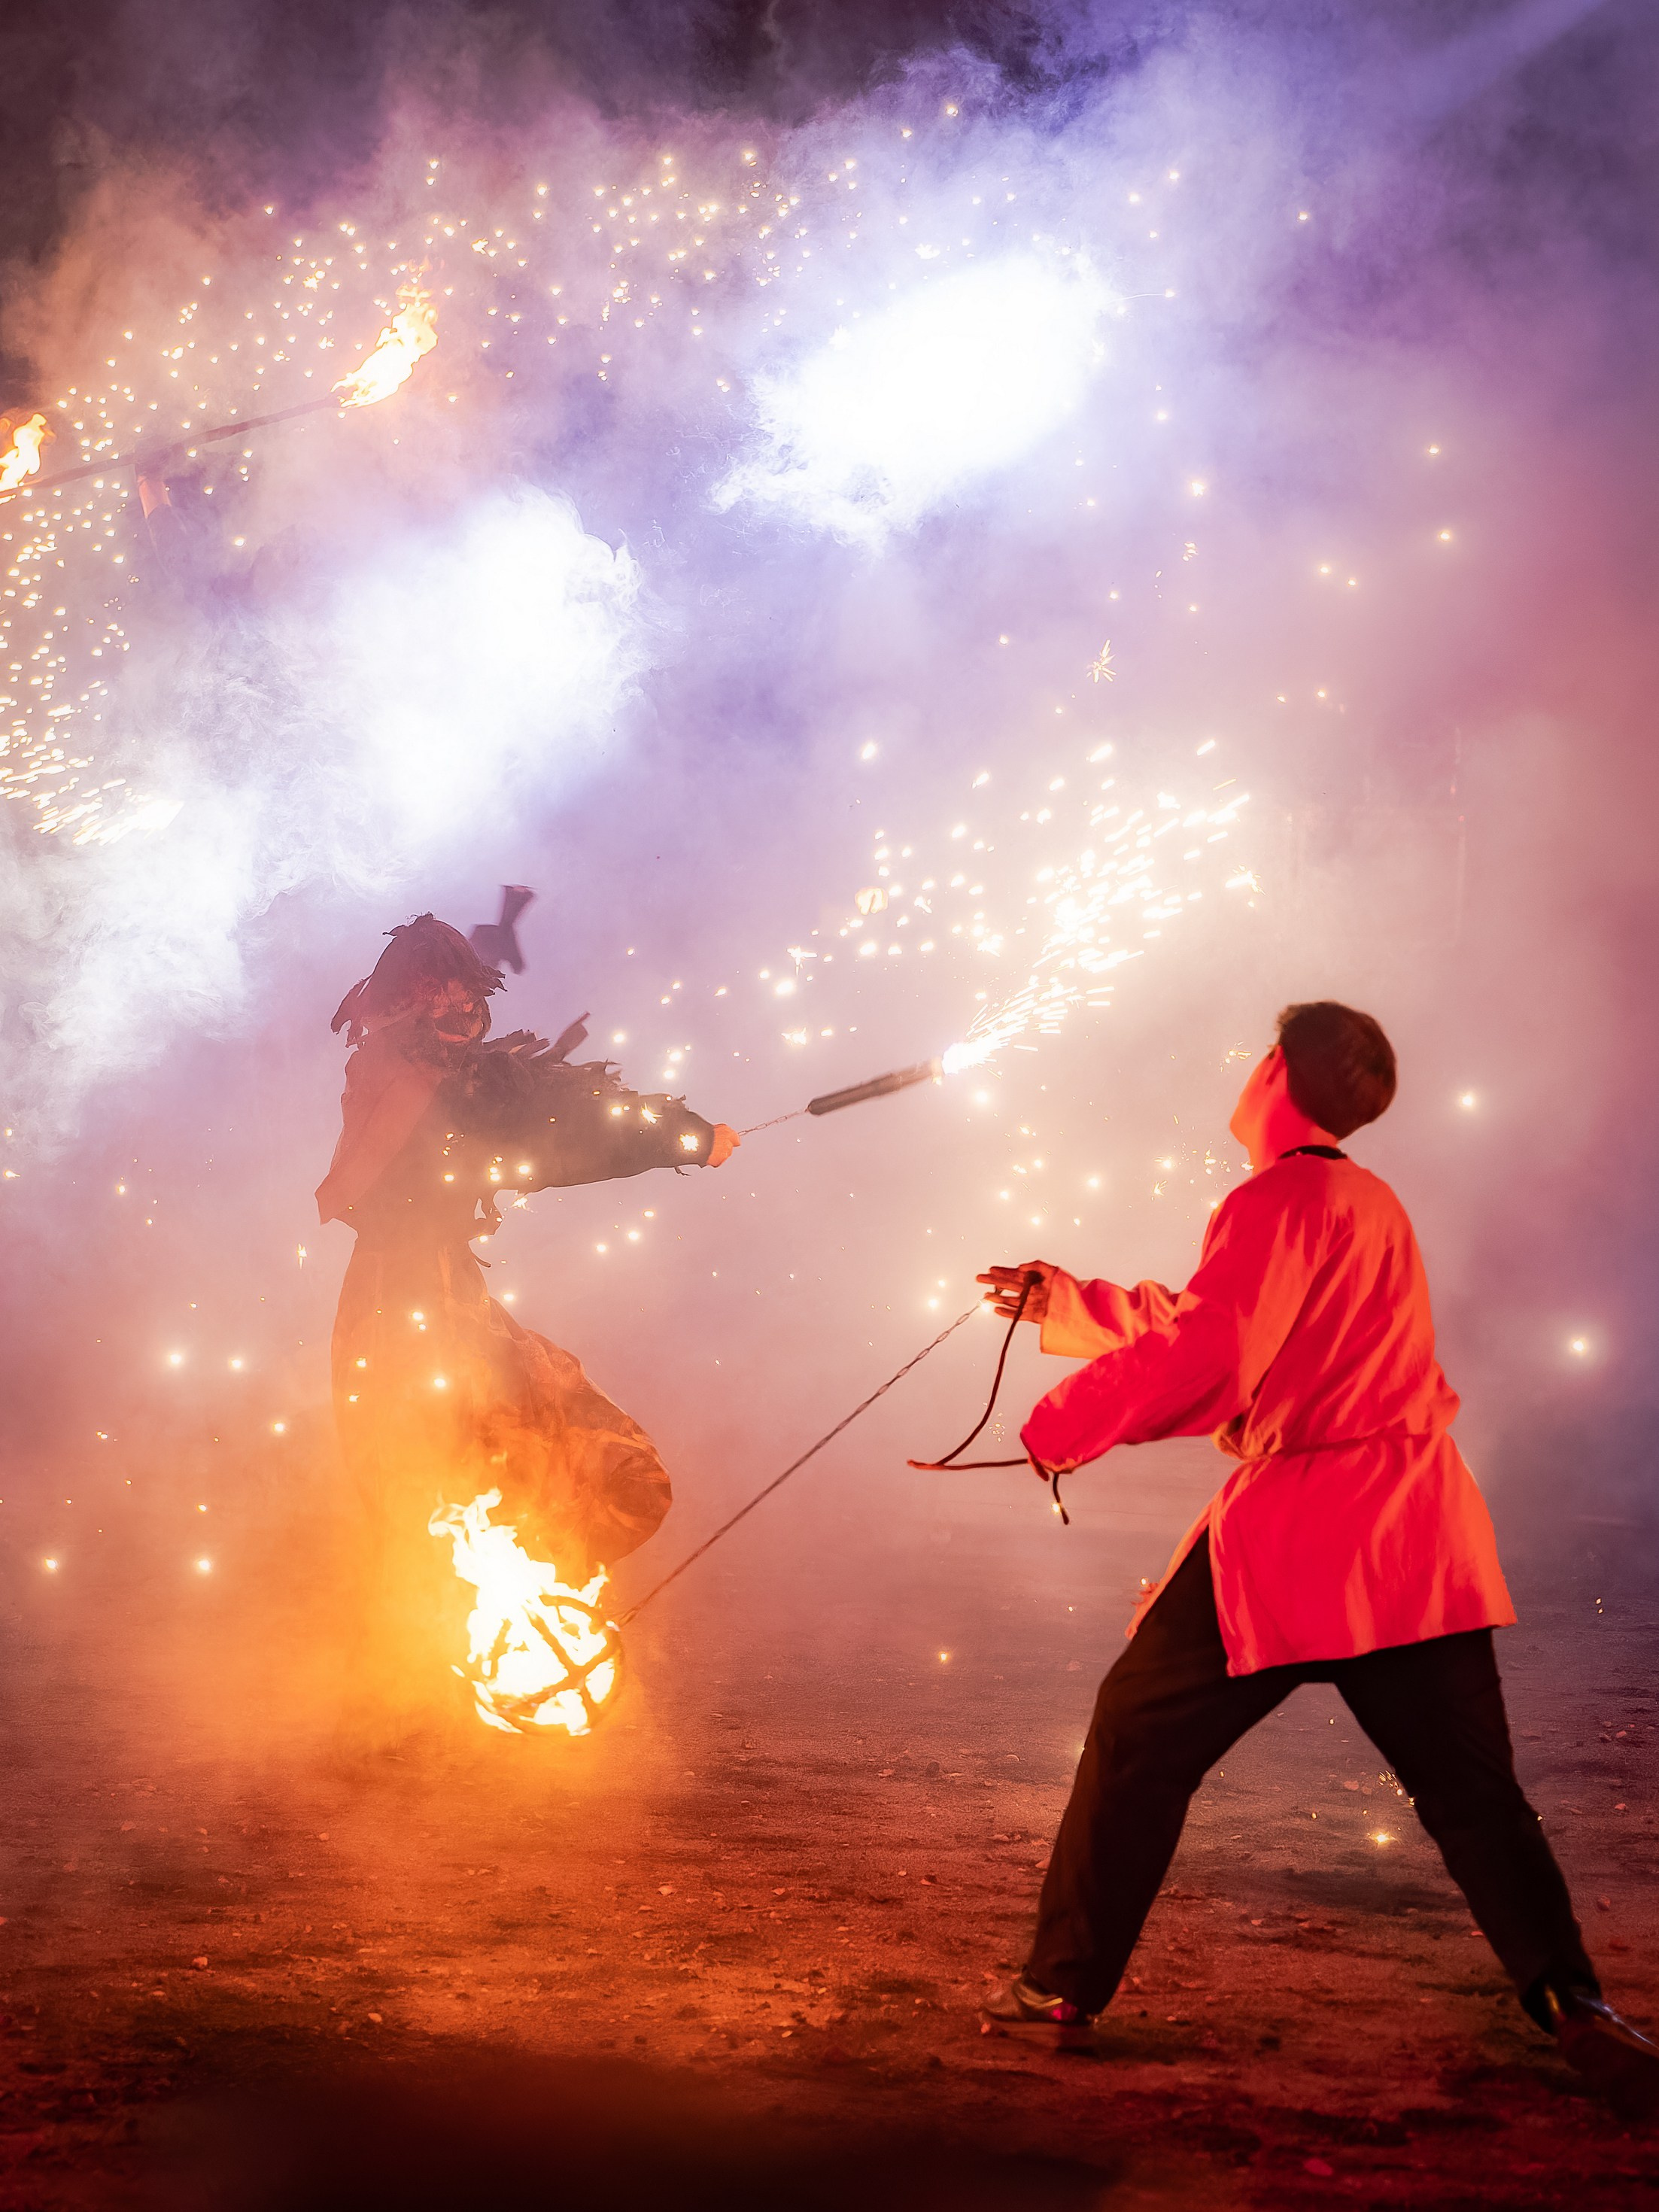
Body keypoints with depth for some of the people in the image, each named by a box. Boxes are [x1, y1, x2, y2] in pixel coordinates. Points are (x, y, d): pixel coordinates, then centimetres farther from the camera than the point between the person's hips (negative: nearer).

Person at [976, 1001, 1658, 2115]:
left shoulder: (1276, 1202, -8)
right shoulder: (1373, 1205, 20)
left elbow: (1196, 1359, -18)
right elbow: (1216, 1327, 27)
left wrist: (1060, 1426, -6)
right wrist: (1070, 1303, 29)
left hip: (1296, 1533, -8)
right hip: (1420, 1530, 8)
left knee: (1140, 1741, 6)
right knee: (1470, 1784, 9)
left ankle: (1065, 1985, 11)